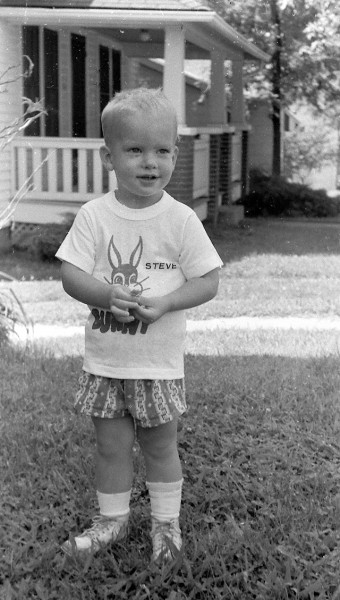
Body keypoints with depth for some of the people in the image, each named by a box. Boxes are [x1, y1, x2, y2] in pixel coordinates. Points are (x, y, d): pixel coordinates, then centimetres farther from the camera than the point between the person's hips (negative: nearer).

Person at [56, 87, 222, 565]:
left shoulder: (181, 220, -9)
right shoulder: (94, 215, -6)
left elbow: (209, 281, -6)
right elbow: (70, 275, -8)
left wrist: (165, 302, -23)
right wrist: (108, 295, -27)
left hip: (159, 363, -1)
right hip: (104, 360, 2)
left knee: (160, 446, 13)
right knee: (110, 445, 14)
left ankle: (166, 522, 33)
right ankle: (112, 518, 34)